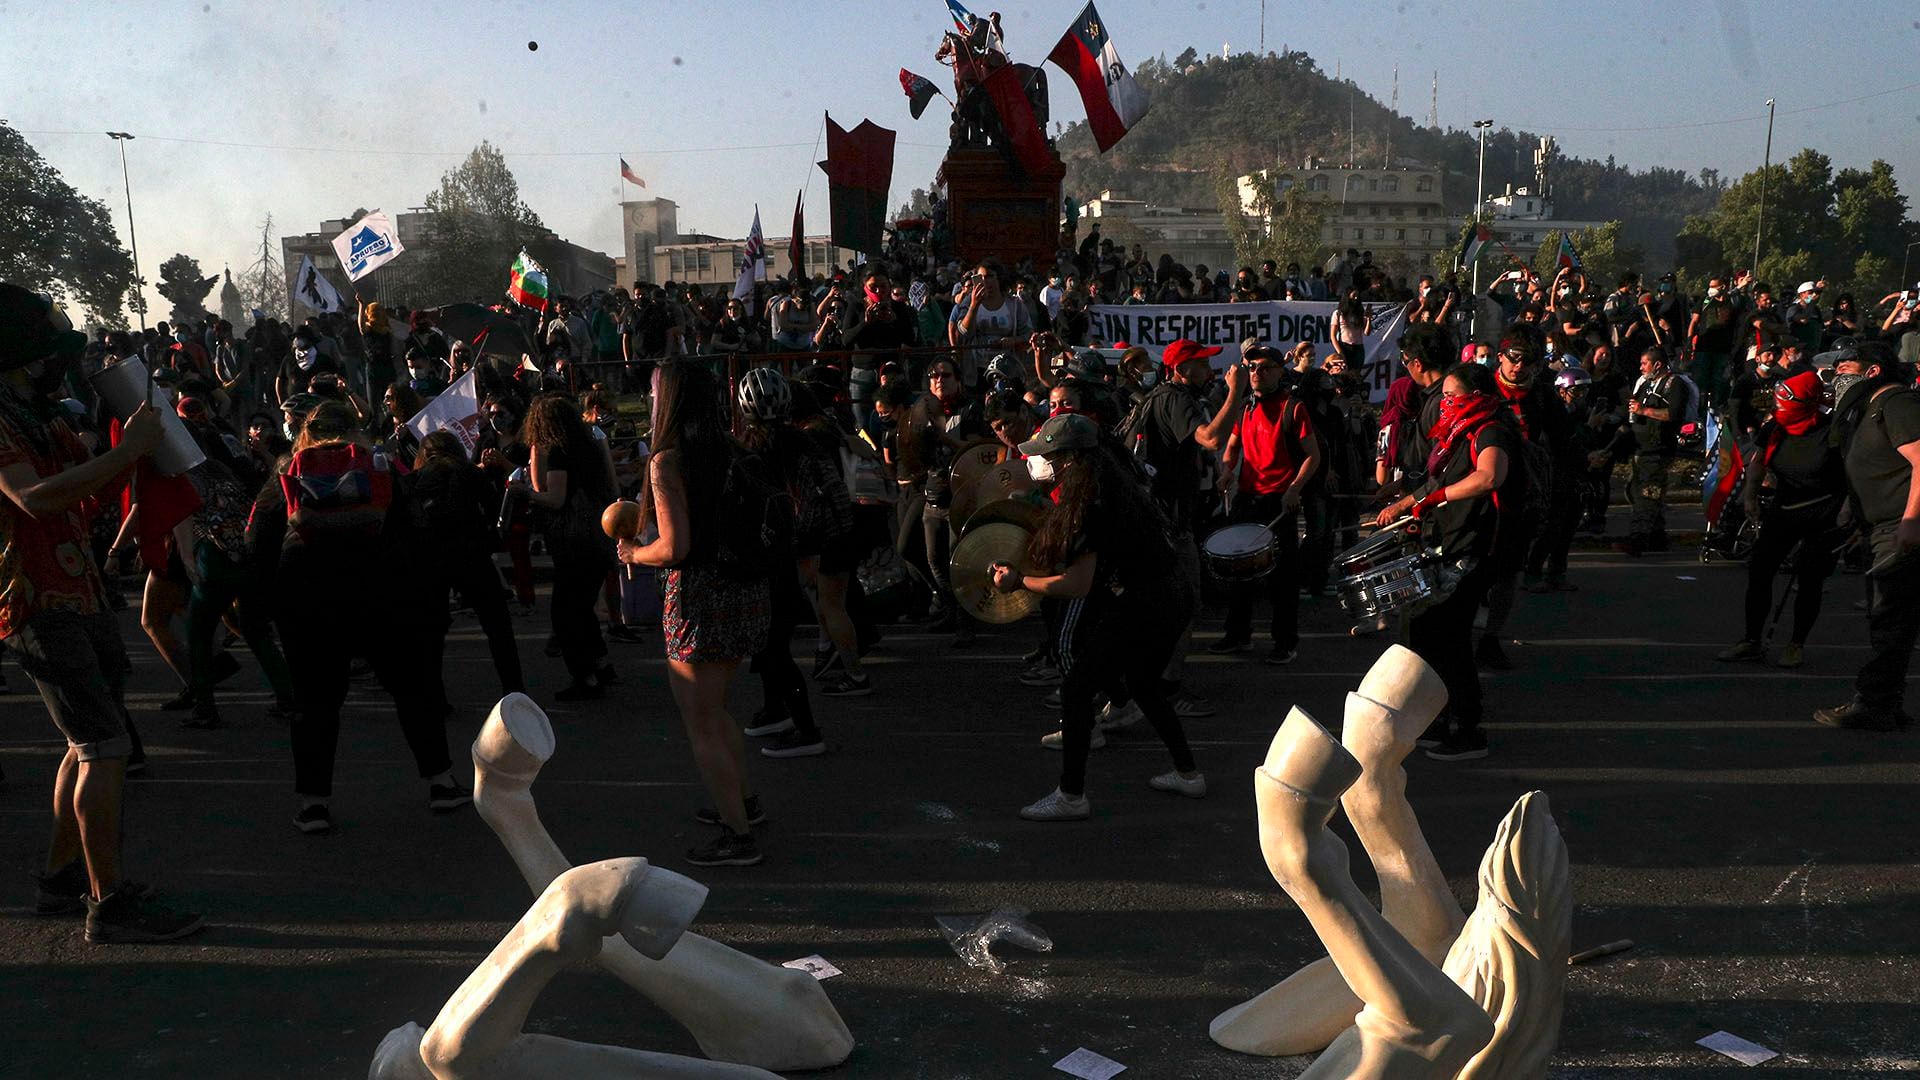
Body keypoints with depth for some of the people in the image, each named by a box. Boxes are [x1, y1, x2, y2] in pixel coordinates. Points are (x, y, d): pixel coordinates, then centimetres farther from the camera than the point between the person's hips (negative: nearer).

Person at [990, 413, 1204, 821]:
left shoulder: (1087, 505, -19)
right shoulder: (1112, 483, 9)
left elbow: (1078, 585, -21)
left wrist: (1018, 581, -10)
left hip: (1138, 611, -10)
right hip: (1173, 601, 10)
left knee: (1076, 688, -2)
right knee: (1143, 685, 28)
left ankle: (1071, 797, 4)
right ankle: (1188, 774, 37)